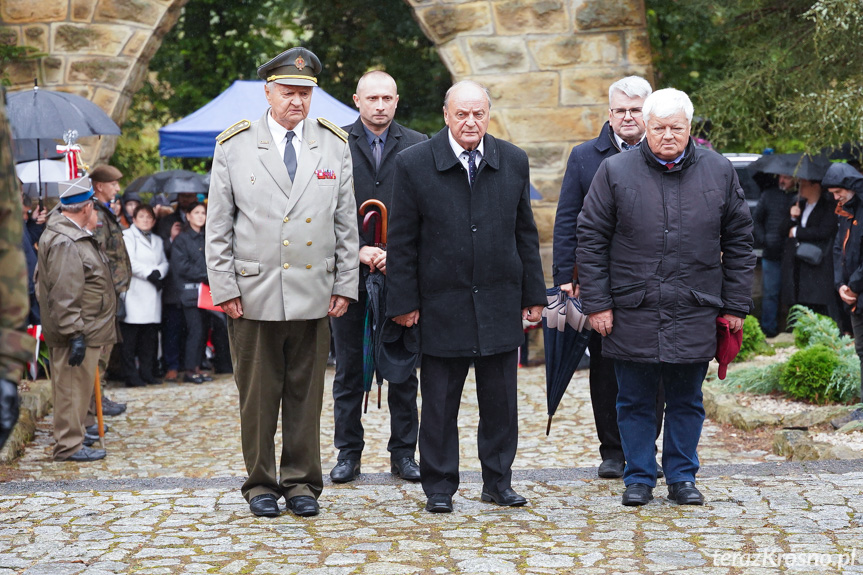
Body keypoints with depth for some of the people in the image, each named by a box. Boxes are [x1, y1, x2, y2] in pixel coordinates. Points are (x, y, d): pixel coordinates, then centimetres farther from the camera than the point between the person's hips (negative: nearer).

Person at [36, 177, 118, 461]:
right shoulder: (65, 243, -21)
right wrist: (75, 334, -26)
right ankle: (69, 445, -1)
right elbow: (64, 296, -25)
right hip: (78, 332, -11)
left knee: (80, 385, 19)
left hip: (87, 330, 11)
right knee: (73, 386, -5)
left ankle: (76, 431, 30)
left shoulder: (76, 236, 16)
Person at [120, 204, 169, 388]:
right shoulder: (127, 236, 2)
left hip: (152, 295, 6)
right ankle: (131, 376, -6)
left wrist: (158, 273, -5)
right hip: (135, 295, -6)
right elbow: (129, 262, -10)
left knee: (150, 336, 5)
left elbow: (164, 263, 16)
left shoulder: (157, 240, 25)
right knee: (130, 337, -7)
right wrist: (150, 273, -10)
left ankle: (147, 373, 11)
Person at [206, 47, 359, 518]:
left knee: (306, 393, 6)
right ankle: (261, 484, 16)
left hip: (313, 294, 2)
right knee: (257, 394, 4)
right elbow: (218, 226, 2)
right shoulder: (234, 146, 2)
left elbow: (346, 224, 9)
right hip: (253, 293, -1)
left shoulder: (334, 145, 7)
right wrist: (224, 288, -3)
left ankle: (301, 483, 17)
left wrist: (345, 285, 4)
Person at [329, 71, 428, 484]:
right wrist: (358, 251, -11)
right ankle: (348, 453, 14)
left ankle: (403, 453, 14)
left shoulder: (417, 146, 5)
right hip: (349, 272, 0)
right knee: (348, 369, 6)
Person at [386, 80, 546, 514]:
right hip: (441, 304, -2)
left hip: (500, 300, 2)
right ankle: (439, 486, 16)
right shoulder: (414, 163, -3)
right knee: (440, 401, 4)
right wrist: (404, 301, -5)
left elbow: (525, 233, 11)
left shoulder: (513, 161, 6)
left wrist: (533, 294, 9)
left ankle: (498, 481, 21)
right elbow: (402, 240, -1)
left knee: (501, 400, 7)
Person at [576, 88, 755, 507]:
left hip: (695, 314, 1)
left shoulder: (718, 172, 5)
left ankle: (682, 477, 23)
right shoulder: (615, 172, -1)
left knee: (687, 401, 10)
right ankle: (639, 478, 20)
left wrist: (736, 304, 6)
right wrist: (596, 303, -4)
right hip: (631, 312, -1)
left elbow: (738, 241, 9)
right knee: (635, 402, 7)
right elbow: (591, 239, 1)